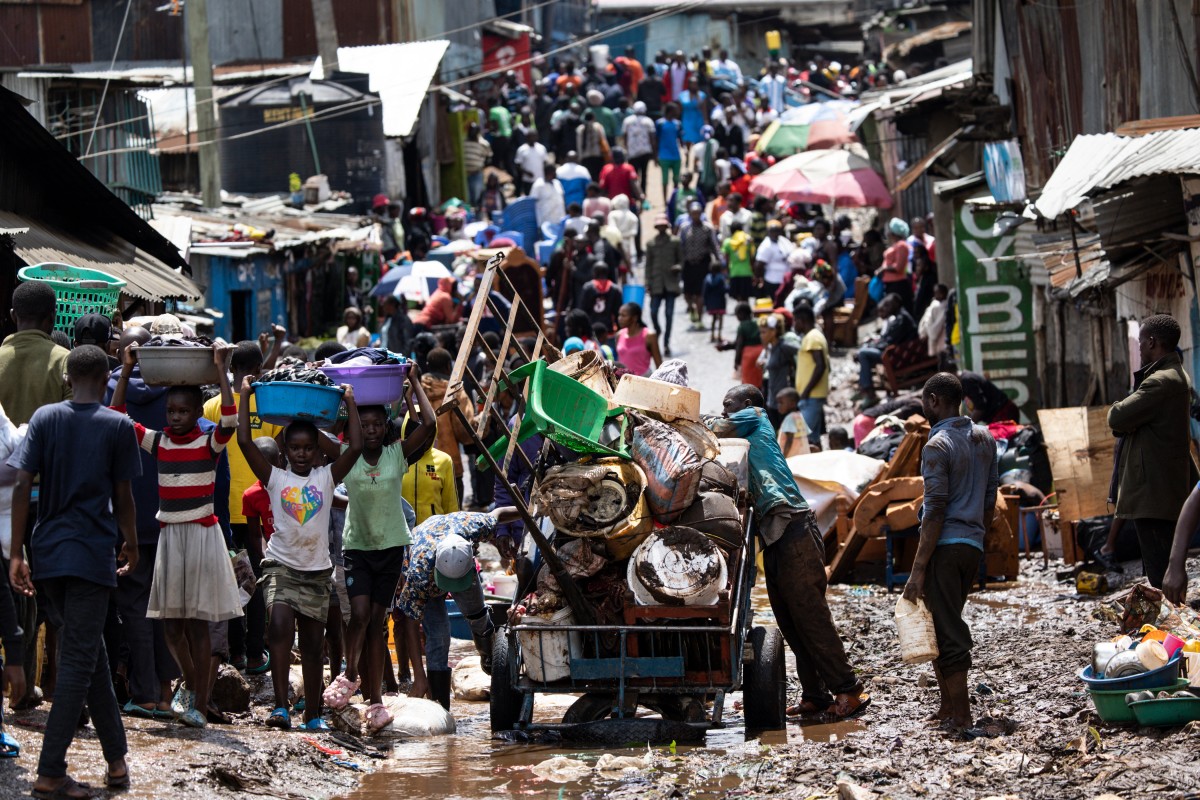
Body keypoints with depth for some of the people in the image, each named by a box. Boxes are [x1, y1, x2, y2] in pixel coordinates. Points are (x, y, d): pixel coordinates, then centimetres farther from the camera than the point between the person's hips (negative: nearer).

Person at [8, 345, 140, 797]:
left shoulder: (44, 418, 4)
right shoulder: (118, 426, -3)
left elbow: (22, 485, -3)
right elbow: (122, 496, 0)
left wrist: (17, 553, -2)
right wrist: (131, 545, 17)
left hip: (47, 555, 4)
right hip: (93, 555, -4)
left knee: (88, 653, 16)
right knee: (78, 661, -3)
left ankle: (116, 756, 22)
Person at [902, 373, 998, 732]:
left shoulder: (937, 446, -13)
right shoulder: (984, 438, 11)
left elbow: (935, 512, -17)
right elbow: (990, 498, 17)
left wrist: (918, 569, -16)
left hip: (945, 546, -8)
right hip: (973, 544, 8)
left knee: (947, 634, -4)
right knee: (943, 627, 17)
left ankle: (960, 716, -3)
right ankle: (949, 708, 20)